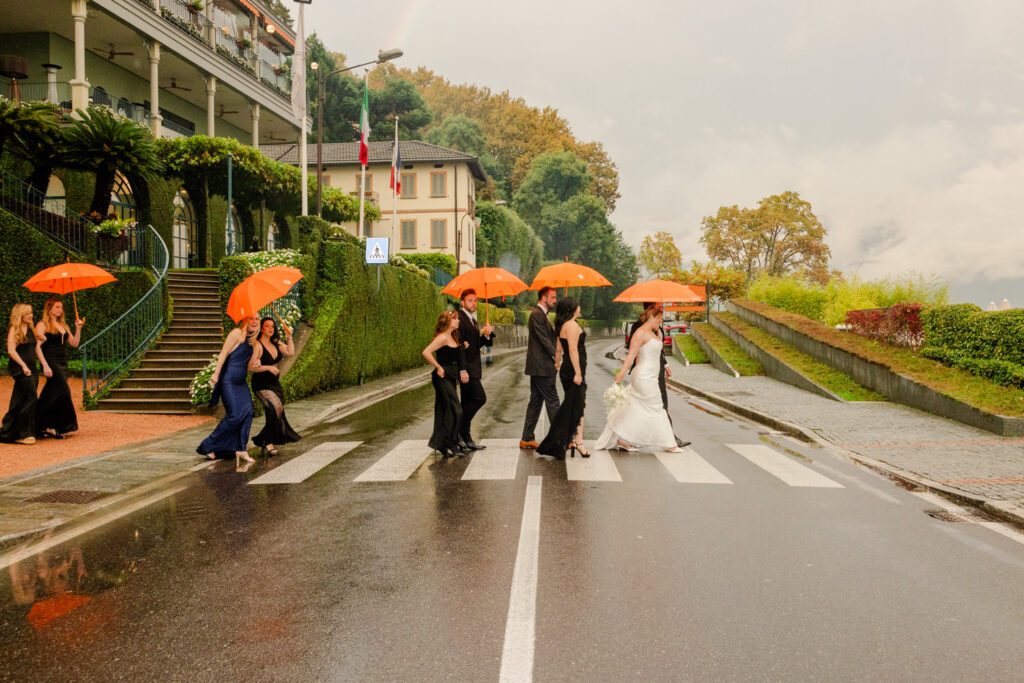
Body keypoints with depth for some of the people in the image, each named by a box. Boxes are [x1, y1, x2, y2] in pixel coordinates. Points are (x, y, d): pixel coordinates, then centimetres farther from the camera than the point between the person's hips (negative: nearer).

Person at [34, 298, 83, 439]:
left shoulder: (63, 325, 19)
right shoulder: (42, 325, -3)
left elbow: (74, 343, 17)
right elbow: (37, 347, -10)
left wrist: (78, 328, 5)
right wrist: (45, 366, -18)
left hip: (62, 363, 7)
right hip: (51, 362, -7)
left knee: (55, 395, 5)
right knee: (64, 392, -14)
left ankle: (48, 427, 10)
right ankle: (64, 426, -7)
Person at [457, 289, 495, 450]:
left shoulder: (473, 320, 19)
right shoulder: (459, 319, -12)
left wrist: (487, 334, 0)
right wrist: (463, 370, -22)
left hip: (472, 367, 10)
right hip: (465, 367, -10)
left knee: (468, 403, 10)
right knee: (480, 398, -13)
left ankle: (465, 437, 15)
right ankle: (461, 428, -4)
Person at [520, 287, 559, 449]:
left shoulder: (541, 314, 19)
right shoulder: (537, 314, -13)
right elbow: (544, 340, -19)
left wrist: (554, 360, 8)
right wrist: (557, 360, -17)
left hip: (538, 367, 10)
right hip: (542, 367, -10)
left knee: (535, 402, 11)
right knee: (552, 401, -5)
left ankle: (527, 439, 15)